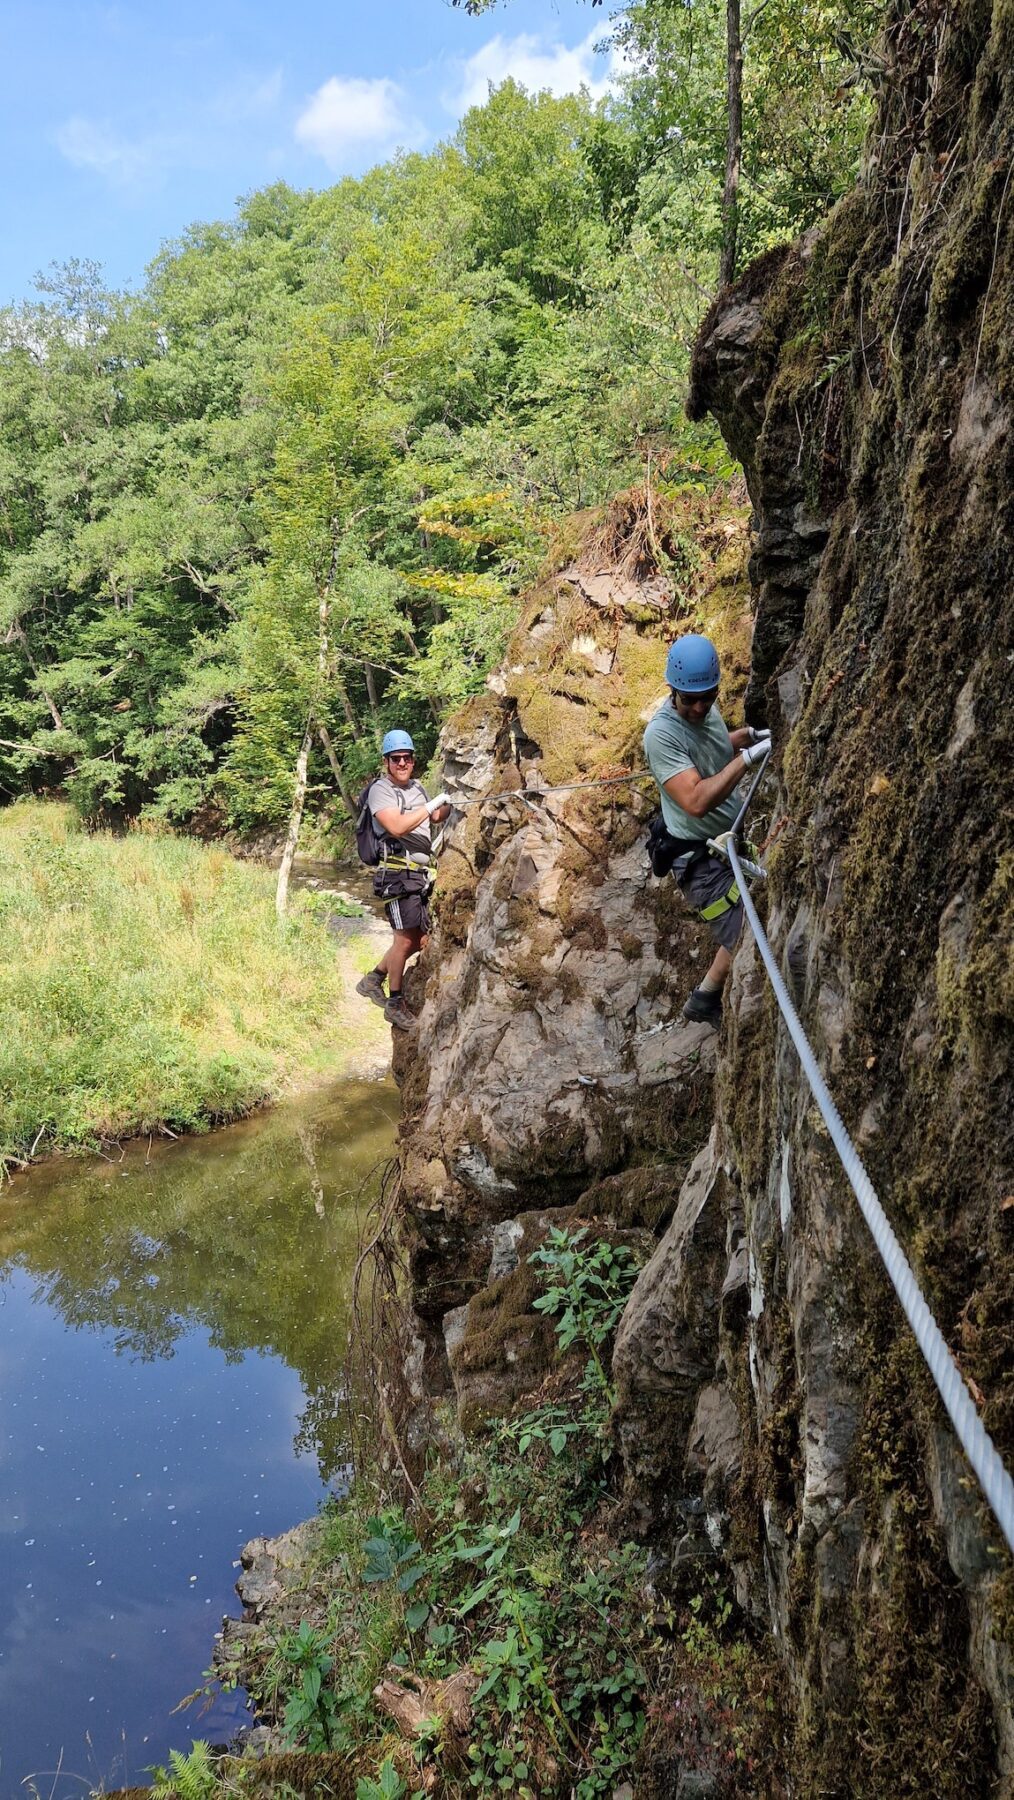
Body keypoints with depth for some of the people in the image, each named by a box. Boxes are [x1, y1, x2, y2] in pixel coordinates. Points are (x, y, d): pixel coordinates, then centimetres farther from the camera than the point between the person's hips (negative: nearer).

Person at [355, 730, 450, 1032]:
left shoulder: (417, 788, 16)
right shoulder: (381, 790, -9)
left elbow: (434, 818, 33)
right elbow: (397, 826, -25)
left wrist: (451, 803, 14)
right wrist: (432, 805, -23)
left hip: (421, 874, 9)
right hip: (399, 873, -8)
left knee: (419, 939, 11)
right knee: (405, 939, -7)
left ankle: (373, 979, 27)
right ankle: (395, 1004, 4)